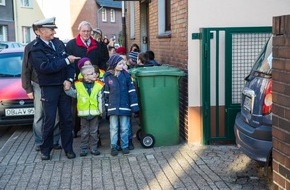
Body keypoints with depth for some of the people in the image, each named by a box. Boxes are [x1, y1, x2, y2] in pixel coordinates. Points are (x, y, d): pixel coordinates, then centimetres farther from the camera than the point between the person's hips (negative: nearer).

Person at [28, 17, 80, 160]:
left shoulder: (58, 43, 7)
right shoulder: (35, 49, -10)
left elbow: (70, 63, 6)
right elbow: (46, 67, -24)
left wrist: (69, 79, -9)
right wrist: (66, 60, -17)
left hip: (64, 87, 5)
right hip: (49, 89, -5)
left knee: (66, 119, 8)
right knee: (49, 121, 2)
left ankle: (68, 148, 20)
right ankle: (45, 150, 18)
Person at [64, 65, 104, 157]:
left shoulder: (99, 85, -4)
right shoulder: (78, 85, -4)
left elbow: (100, 99, -2)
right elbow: (74, 94, 10)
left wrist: (101, 110, -3)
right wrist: (68, 89, -6)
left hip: (95, 113, 0)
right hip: (83, 113, 0)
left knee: (94, 132, 10)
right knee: (84, 132, 9)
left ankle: (94, 148, 20)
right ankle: (84, 148, 18)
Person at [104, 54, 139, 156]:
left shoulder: (126, 75, -3)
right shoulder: (108, 77, -2)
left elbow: (131, 91, -2)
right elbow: (106, 93, 5)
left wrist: (134, 105, -5)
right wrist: (106, 106, 6)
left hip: (125, 106, 0)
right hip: (113, 107, 0)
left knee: (124, 128, 7)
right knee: (114, 128, 8)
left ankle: (125, 146, 20)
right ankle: (113, 147, 19)